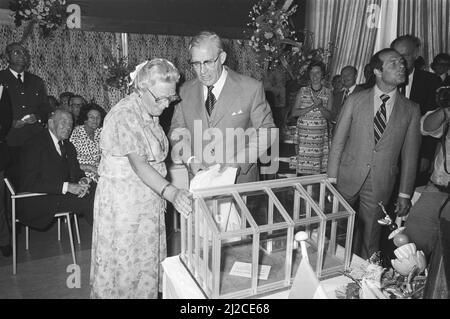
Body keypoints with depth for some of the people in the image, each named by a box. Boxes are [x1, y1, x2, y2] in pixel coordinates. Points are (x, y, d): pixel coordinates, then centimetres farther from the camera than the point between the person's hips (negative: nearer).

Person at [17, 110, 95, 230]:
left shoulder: (68, 146, 16)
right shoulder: (35, 144, -9)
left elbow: (76, 172, 14)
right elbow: (31, 183, -18)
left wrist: (83, 181, -12)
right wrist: (66, 187, -25)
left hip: (63, 193, 7)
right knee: (86, 201, -27)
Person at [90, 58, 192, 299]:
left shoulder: (151, 112, 7)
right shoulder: (124, 115, -21)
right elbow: (138, 164, -31)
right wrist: (171, 192, -40)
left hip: (149, 196, 8)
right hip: (122, 199, -8)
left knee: (147, 259, 17)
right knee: (123, 261, 6)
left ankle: (146, 293, 33)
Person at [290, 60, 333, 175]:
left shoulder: (327, 93, 7)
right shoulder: (303, 91, 7)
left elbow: (330, 117, 4)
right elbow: (294, 113, -1)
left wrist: (321, 107, -13)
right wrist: (312, 107, -13)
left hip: (321, 135, 1)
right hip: (303, 134, 0)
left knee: (319, 170, -3)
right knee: (303, 170, -5)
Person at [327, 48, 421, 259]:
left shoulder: (411, 109, 1)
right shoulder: (355, 100, -2)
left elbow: (409, 155, 3)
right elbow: (338, 141, -2)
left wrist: (405, 194, 1)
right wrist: (331, 179, -5)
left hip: (380, 186, 1)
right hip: (348, 179, 0)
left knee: (369, 242, 11)